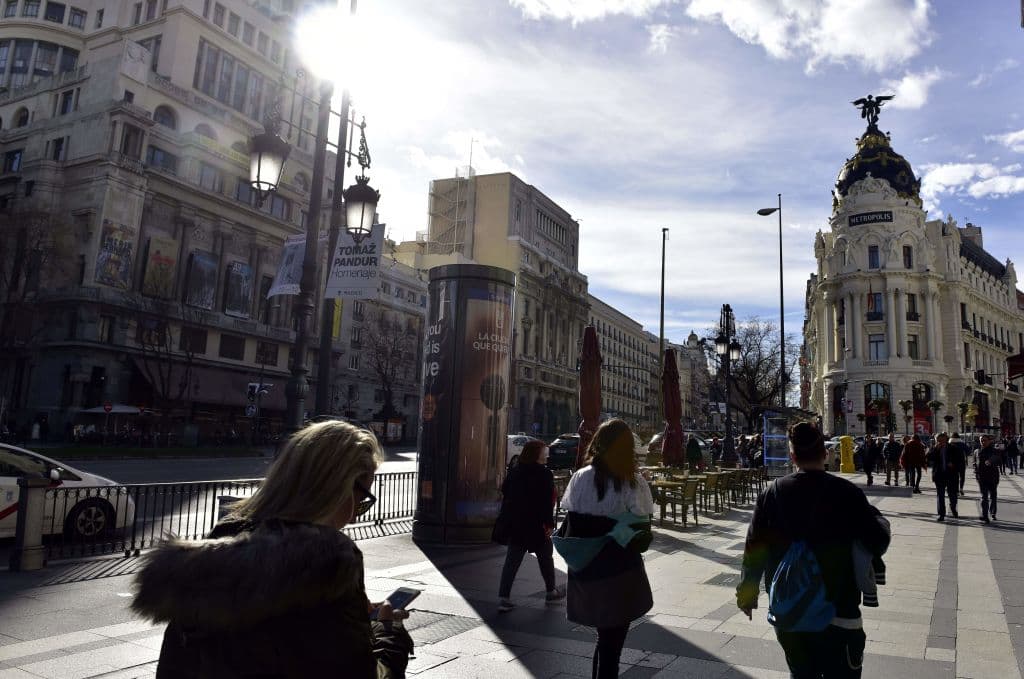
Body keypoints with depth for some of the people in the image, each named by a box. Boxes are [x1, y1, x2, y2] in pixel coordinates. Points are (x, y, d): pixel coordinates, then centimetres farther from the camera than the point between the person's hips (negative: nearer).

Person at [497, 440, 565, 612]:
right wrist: (549, 524, -12)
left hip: (514, 525, 5)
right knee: (545, 557, 16)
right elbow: (548, 502, -16)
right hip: (536, 525, -5)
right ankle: (551, 592, 31)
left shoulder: (514, 472, 6)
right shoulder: (544, 474, -11)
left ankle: (503, 598, -1)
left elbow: (505, 494, 9)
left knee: (512, 560, 6)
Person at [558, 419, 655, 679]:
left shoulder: (580, 478, -4)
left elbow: (571, 527, -3)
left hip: (585, 572, 3)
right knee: (612, 641, 11)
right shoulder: (634, 483, -11)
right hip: (621, 573, -3)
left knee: (605, 638, 22)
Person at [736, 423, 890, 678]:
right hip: (838, 610, -3)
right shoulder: (847, 493, -13)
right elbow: (878, 544, -10)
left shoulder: (772, 492, -6)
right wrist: (874, 516, 11)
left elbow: (754, 547, -2)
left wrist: (747, 592, 11)